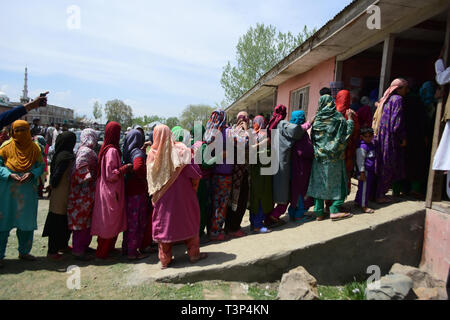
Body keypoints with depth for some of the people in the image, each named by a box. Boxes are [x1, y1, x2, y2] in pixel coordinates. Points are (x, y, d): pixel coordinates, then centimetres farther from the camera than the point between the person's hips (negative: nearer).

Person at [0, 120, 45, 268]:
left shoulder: (34, 148, 3)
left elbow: (41, 166, 4)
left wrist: (31, 174, -15)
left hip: (28, 191, 2)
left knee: (26, 222, 10)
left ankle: (24, 252, 27)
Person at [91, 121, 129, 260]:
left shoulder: (105, 148, 7)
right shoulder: (112, 151, -21)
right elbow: (110, 174, -22)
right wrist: (125, 168, -14)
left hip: (107, 190, 10)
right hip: (111, 191, -10)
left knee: (108, 221, 21)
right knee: (109, 222, 4)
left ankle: (107, 247, 35)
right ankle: (102, 252, 18)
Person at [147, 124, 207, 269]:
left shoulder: (152, 154, -7)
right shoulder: (180, 150, -13)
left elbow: (151, 178, 3)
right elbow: (195, 173, -13)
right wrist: (191, 157, 2)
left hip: (162, 197, 2)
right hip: (182, 195, -1)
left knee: (164, 224, 13)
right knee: (189, 221, 15)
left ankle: (165, 259, 21)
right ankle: (193, 253, 24)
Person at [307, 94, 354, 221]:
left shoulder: (317, 118, 4)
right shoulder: (338, 117, -5)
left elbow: (313, 137, 7)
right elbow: (348, 131, -1)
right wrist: (350, 118, 11)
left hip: (318, 155, 3)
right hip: (334, 156, -3)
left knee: (319, 183, 6)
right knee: (338, 182, 8)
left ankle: (319, 212, 9)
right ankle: (335, 210, 2)